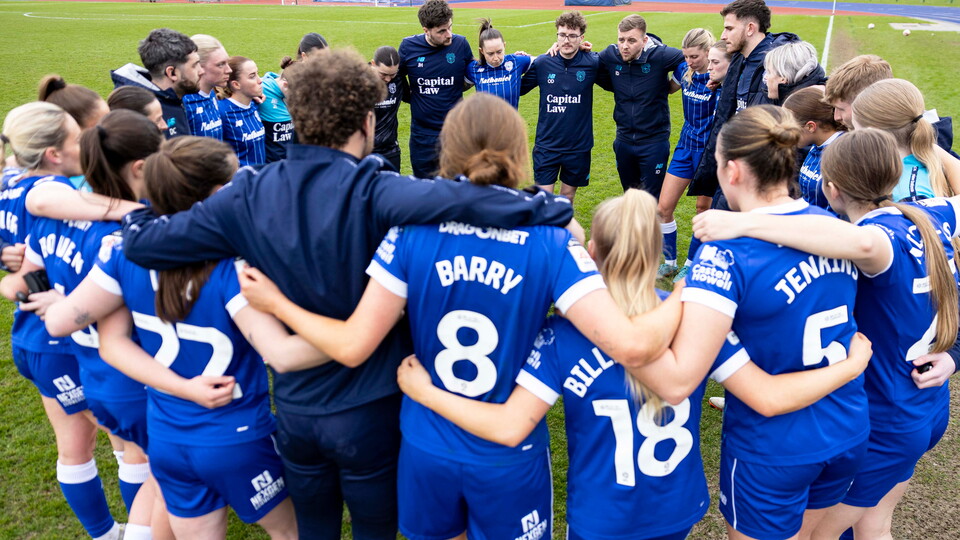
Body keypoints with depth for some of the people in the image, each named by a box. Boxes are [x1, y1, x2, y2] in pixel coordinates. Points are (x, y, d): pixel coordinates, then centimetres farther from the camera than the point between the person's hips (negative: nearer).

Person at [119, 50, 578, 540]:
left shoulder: (249, 194, -9)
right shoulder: (371, 193, -22)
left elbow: (143, 242, -5)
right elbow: (458, 200, -39)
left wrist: (139, 207, 17)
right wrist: (552, 208, -27)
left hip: (293, 406, 4)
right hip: (367, 410, -4)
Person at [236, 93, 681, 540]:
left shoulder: (411, 234, -16)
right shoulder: (551, 245, -19)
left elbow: (352, 346, -14)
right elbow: (631, 346, -26)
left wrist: (275, 302, 1)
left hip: (426, 448, 1)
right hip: (510, 459, -1)